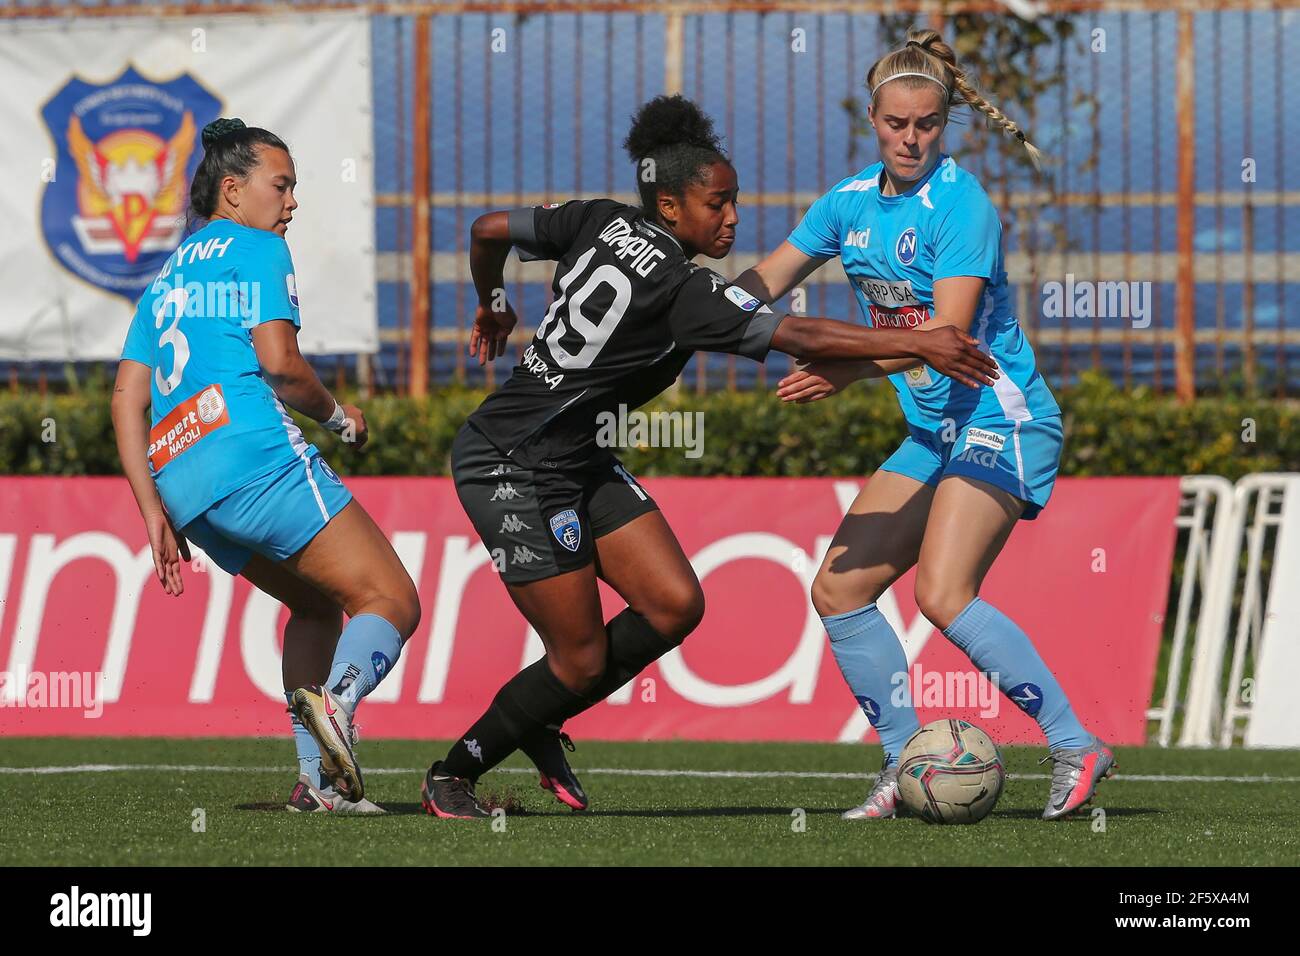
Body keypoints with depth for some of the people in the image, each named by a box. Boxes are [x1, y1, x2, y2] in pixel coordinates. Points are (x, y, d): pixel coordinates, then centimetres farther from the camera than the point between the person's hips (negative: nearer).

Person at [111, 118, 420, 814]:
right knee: (392, 601, -10)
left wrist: (154, 512, 19)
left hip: (179, 477, 8)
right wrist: (337, 414, 11)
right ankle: (335, 703, -40)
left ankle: (317, 778, 8)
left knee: (317, 604, 23)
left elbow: (127, 399, 21)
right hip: (255, 456, -8)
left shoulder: (166, 278, 29)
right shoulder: (257, 249, 7)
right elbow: (278, 361, -7)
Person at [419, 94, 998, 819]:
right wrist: (917, 344, -25)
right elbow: (800, 337, -26)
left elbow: (490, 230, 10)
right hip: (515, 473, -9)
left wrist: (493, 305, 30)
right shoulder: (685, 291, -21)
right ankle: (452, 775, 15)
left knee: (676, 605, 3)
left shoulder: (603, 223, 2)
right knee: (582, 661, -3)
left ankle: (541, 723, 19)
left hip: (578, 462, 9)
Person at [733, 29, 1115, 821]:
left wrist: (848, 372, -35)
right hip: (934, 433, 9)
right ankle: (906, 766, 8)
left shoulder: (960, 203, -16)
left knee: (944, 594, -23)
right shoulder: (851, 202, 8)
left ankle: (1076, 747, -17)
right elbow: (768, 279, 19)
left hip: (999, 421, -9)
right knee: (839, 589, 2)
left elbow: (949, 328, -25)